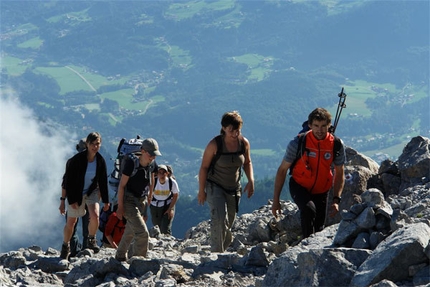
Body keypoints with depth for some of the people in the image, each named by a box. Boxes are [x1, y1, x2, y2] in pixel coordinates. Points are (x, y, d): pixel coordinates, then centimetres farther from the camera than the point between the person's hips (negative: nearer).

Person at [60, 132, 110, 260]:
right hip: (76, 193, -2)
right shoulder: (77, 159, -21)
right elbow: (68, 180, -15)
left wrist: (106, 200, 5)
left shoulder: (100, 161, -9)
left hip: (92, 192, 2)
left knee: (95, 215, -21)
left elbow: (103, 182, 3)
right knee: (71, 222, 4)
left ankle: (91, 240, 5)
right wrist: (71, 200, -16)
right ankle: (65, 247, 26)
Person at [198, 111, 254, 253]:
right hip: (215, 187, -4)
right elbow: (204, 167, -10)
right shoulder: (215, 144, -18)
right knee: (219, 220, -22)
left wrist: (251, 181, -3)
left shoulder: (244, 143, -6)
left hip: (234, 189, 4)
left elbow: (247, 163, 12)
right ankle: (216, 253, -17)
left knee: (229, 223, 12)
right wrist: (201, 190, -9)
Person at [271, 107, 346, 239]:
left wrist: (336, 200, -12)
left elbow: (339, 174, 0)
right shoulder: (298, 143, -20)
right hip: (299, 187, -3)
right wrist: (276, 200, -12)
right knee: (308, 208, -34)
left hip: (321, 191, 3)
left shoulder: (336, 145, -13)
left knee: (319, 228, 7)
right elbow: (282, 170, -11)